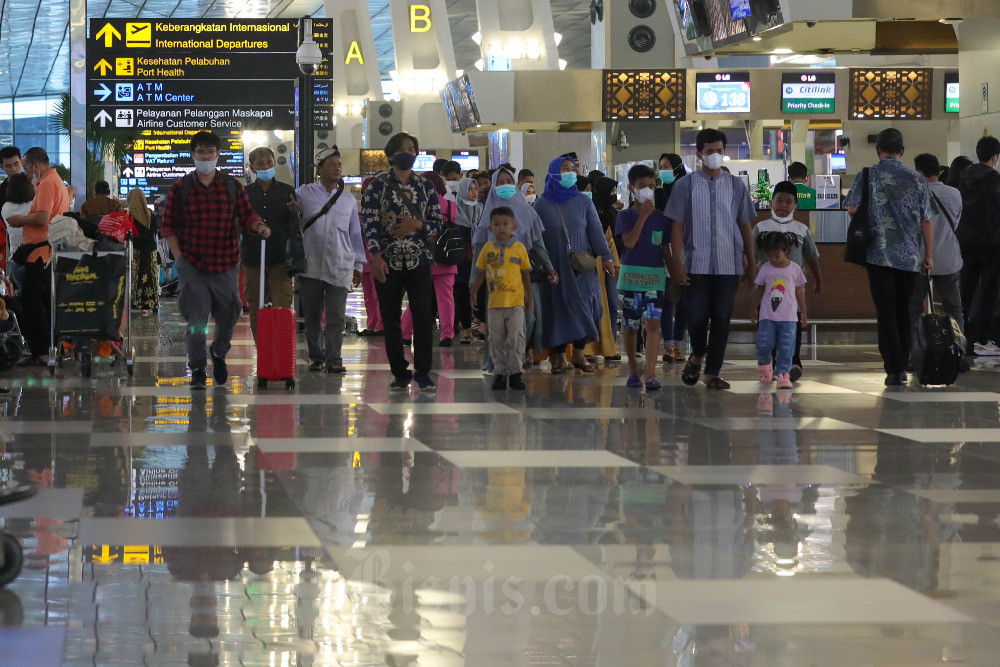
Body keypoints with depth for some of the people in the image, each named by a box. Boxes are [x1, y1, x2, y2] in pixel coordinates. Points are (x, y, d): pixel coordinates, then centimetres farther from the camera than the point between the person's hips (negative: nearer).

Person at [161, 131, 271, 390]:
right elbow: (168, 224, 6)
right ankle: (197, 370, 0)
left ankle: (218, 354, 38)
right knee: (196, 318, -8)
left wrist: (258, 226, -21)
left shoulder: (232, 187, 6)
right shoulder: (181, 188, 3)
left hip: (225, 265, 2)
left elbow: (246, 215, 2)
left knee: (228, 317, 9)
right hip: (191, 265, -2)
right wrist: (178, 256, -3)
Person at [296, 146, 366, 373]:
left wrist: (358, 265, 16)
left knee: (336, 316, -6)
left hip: (340, 267, 1)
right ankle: (316, 356, 14)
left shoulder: (348, 199, 14)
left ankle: (334, 358, -3)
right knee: (312, 315, 4)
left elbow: (355, 234, 17)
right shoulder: (303, 194, 6)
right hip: (310, 266, -1)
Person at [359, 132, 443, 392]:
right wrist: (376, 256, -15)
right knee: (391, 319, 2)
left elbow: (437, 222, 9)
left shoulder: (426, 186, 8)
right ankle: (400, 373, 10)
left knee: (423, 316, -8)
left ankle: (422, 372, -1)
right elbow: (368, 223, -4)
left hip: (419, 260, 1)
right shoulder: (378, 185, 2)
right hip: (387, 261, -1)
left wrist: (417, 225, -12)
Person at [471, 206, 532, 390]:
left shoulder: (519, 248, 2)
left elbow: (525, 274, 9)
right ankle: (499, 373, 11)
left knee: (516, 337, -6)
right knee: (496, 339, 4)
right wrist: (474, 293, 6)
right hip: (495, 302, 1)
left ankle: (515, 372, 0)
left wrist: (529, 297, 12)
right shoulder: (488, 248, 5)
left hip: (516, 301, -1)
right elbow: (481, 273, 12)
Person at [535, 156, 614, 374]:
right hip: (554, 267, -1)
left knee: (583, 305, -8)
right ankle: (559, 356, 4)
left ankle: (579, 353, 1)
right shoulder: (542, 204, 4)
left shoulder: (583, 202, 7)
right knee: (558, 308, -3)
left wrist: (605, 257, -8)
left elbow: (596, 231, 3)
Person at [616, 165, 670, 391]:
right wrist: (643, 216, -17)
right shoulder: (625, 216, 1)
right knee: (631, 326, 8)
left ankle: (651, 375, -15)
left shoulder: (661, 217, 6)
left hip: (655, 277, 0)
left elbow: (666, 249, 11)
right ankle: (633, 371, 21)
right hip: (631, 276, 0)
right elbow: (629, 242, -15)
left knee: (653, 324, -12)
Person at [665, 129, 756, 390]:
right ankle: (697, 356, 26)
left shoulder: (736, 185, 9)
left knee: (722, 319, 0)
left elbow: (745, 226, 12)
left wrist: (751, 262, 9)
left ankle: (712, 373, 7)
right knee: (697, 317, -3)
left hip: (729, 264, 1)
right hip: (697, 264, -1)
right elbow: (677, 226, 2)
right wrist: (677, 263, -6)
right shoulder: (685, 185, 3)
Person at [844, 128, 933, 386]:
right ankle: (902, 367, 19)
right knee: (904, 311, 14)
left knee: (886, 312, -2)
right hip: (910, 256, 2)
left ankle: (893, 369, -11)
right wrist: (929, 255, 10)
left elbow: (852, 209, -7)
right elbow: (926, 221, 3)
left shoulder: (868, 176, -2)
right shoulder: (916, 179, 3)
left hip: (880, 255, -2)